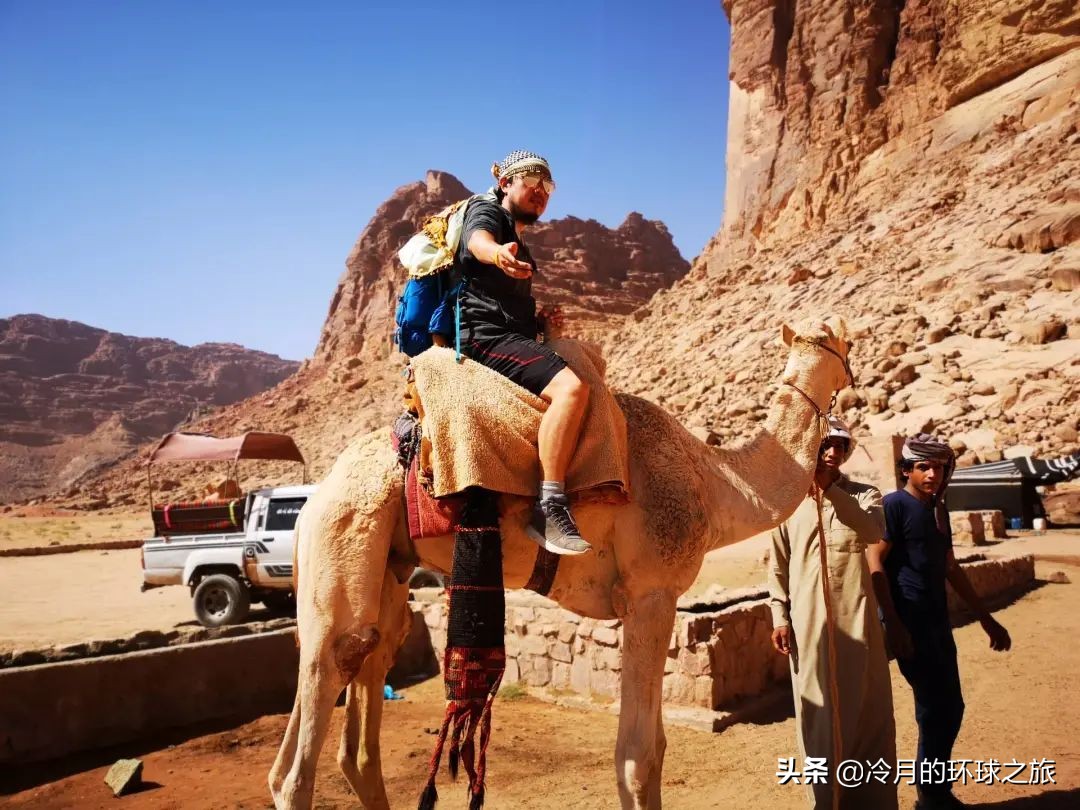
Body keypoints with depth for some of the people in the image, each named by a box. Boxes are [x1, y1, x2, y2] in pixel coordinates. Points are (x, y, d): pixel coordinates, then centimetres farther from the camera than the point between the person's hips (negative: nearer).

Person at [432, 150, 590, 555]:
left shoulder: (519, 248, 29)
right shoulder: (486, 210, 1)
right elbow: (478, 240, -25)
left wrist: (542, 320, 14)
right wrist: (497, 253, -50)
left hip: (509, 336, 11)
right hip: (486, 335, -11)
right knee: (571, 386, -31)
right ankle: (549, 507, -32)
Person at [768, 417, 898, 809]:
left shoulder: (862, 494, 6)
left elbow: (874, 530, -17)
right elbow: (778, 564, 6)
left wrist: (830, 489, -23)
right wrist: (779, 617, 0)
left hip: (855, 616, 1)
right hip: (808, 621, 0)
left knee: (868, 710, 5)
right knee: (818, 712, 6)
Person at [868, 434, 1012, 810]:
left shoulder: (938, 509, 13)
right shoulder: (894, 505, -10)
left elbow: (951, 570, 21)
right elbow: (876, 565, -15)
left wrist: (986, 618, 22)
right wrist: (893, 623, -20)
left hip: (937, 622, 8)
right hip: (910, 623, -8)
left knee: (949, 709, 13)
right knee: (937, 710, -3)